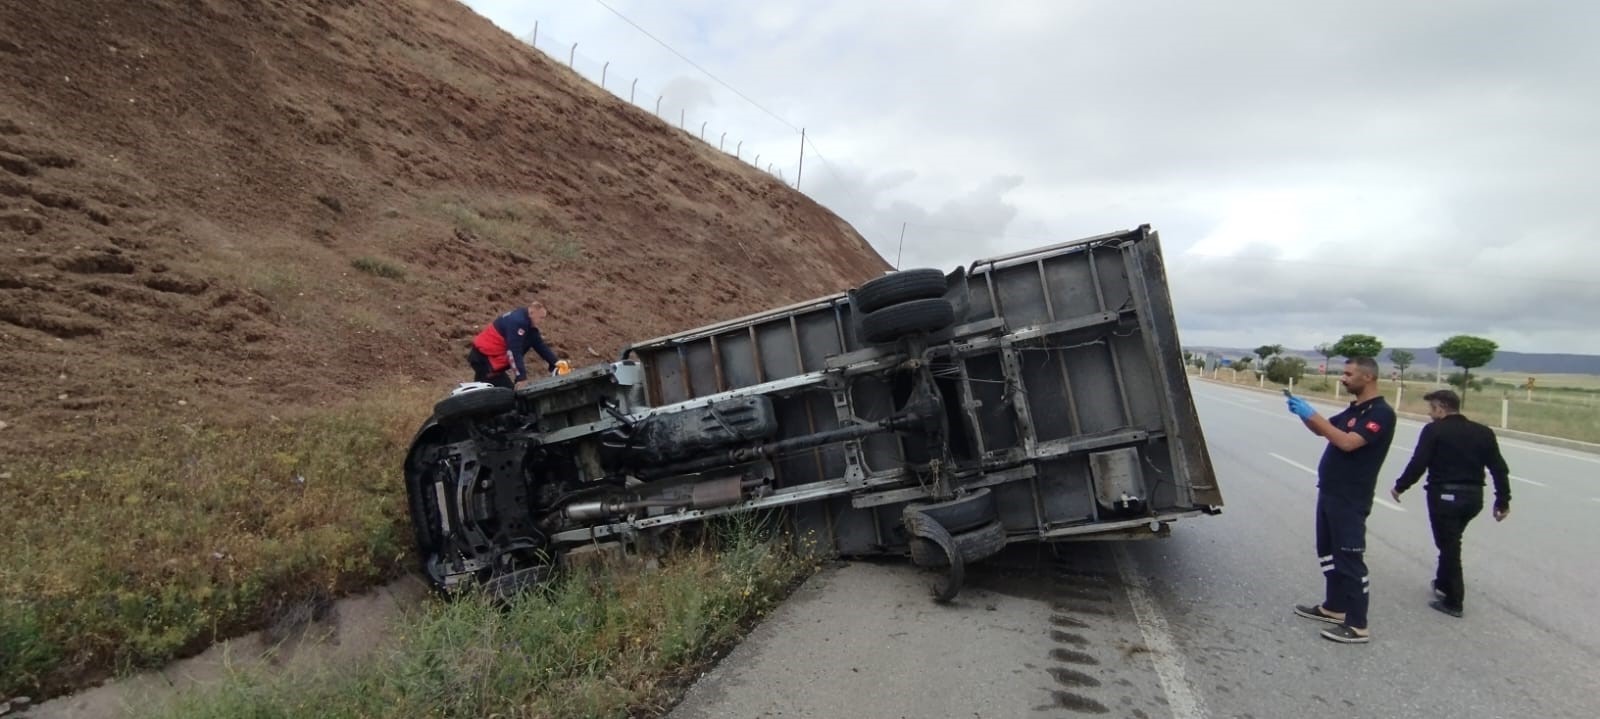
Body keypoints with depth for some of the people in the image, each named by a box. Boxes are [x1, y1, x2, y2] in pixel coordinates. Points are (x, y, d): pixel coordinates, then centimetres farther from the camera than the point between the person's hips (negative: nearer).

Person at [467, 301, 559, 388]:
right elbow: (514, 351, -31)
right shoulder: (517, 321, -25)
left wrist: (555, 362, 2)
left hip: (487, 357, 11)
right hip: (484, 358, -11)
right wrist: (521, 377, -35)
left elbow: (540, 345, 11)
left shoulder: (529, 324, 7)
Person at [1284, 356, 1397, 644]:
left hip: (1351, 499, -10)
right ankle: (1334, 607, 28)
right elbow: (1323, 430, 19)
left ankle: (1357, 625, 2)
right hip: (1330, 492, 10)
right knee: (1329, 552, 16)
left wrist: (1311, 414, -24)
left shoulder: (1381, 413, -16)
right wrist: (1303, 413, 0)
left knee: (1350, 558, -5)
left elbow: (1347, 442, -27)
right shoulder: (1354, 409, 14)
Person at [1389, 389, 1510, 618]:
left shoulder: (1434, 430, -9)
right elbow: (1499, 468, 9)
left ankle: (1453, 601, 7)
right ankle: (1444, 584, 36)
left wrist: (1400, 486, -1)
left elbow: (1418, 464, -14)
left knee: (1449, 545, 2)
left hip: (1445, 494, -6)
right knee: (1451, 541, 23)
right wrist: (1503, 501, 14)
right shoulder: (1483, 432, 10)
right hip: (1474, 496, 6)